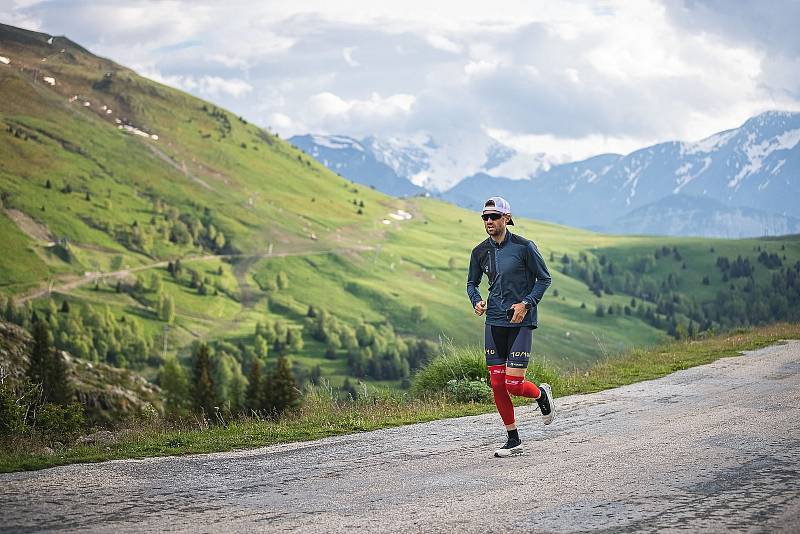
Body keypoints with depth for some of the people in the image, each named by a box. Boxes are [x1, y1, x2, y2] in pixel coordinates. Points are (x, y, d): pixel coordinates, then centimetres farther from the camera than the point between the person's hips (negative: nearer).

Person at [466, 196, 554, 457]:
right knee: (496, 384, 1)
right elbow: (472, 283, 19)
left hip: (521, 322, -5)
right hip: (494, 321, 5)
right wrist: (477, 301, -1)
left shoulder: (524, 247, -8)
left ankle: (542, 394, 24)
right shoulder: (480, 252, 5)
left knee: (513, 384, -11)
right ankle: (513, 441, 14)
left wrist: (526, 304, -12)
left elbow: (544, 278, -1)